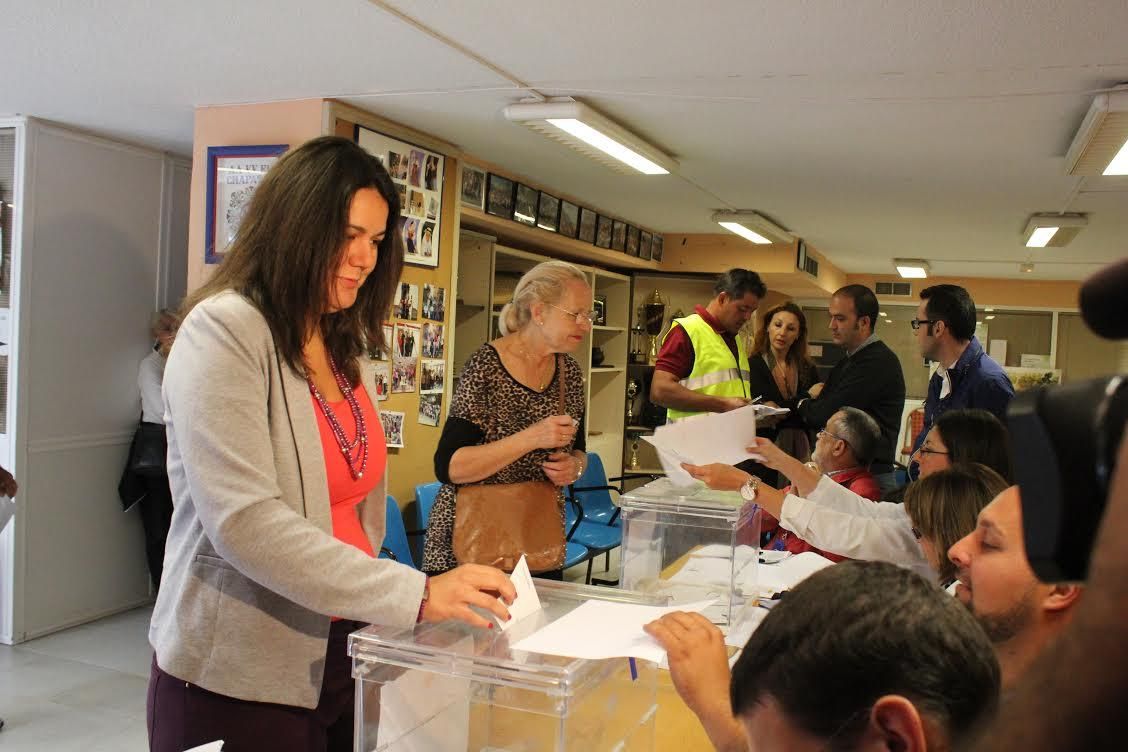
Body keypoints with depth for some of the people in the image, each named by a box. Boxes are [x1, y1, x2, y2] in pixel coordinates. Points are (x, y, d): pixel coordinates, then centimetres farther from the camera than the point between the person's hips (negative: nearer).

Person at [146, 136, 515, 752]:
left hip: (339, 655, 7)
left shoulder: (339, 346, 9)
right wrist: (416, 595, -26)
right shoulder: (225, 330, -14)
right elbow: (243, 523, -24)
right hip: (240, 677, -7)